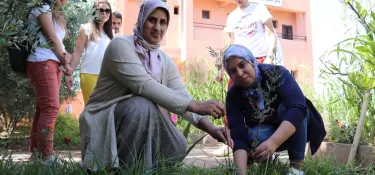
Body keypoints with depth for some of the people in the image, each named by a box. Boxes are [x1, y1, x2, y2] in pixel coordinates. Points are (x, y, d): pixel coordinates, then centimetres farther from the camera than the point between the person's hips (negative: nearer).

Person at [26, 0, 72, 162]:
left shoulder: (56, 15, 26)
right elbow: (51, 38, -8)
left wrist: (65, 55, -3)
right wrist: (66, 63, -3)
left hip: (53, 64, 9)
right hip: (42, 63, -9)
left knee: (43, 108, 6)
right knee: (51, 108, -17)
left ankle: (36, 154, 11)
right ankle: (45, 157, -18)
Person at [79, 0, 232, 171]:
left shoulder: (166, 61, 3)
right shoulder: (121, 45, -17)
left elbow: (183, 98, -7)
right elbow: (144, 85, -32)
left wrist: (211, 128, -25)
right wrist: (196, 106, -37)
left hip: (140, 124, 6)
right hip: (104, 120, -6)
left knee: (178, 148, -14)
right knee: (143, 105, -34)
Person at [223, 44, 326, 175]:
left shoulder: (276, 73, -26)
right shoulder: (234, 96, -19)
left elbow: (298, 108, -41)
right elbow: (239, 137, -29)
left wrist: (274, 142, -55)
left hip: (294, 131, -1)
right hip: (266, 133, 2)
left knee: (285, 107, -33)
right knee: (254, 136, -33)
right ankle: (269, 161, 0)